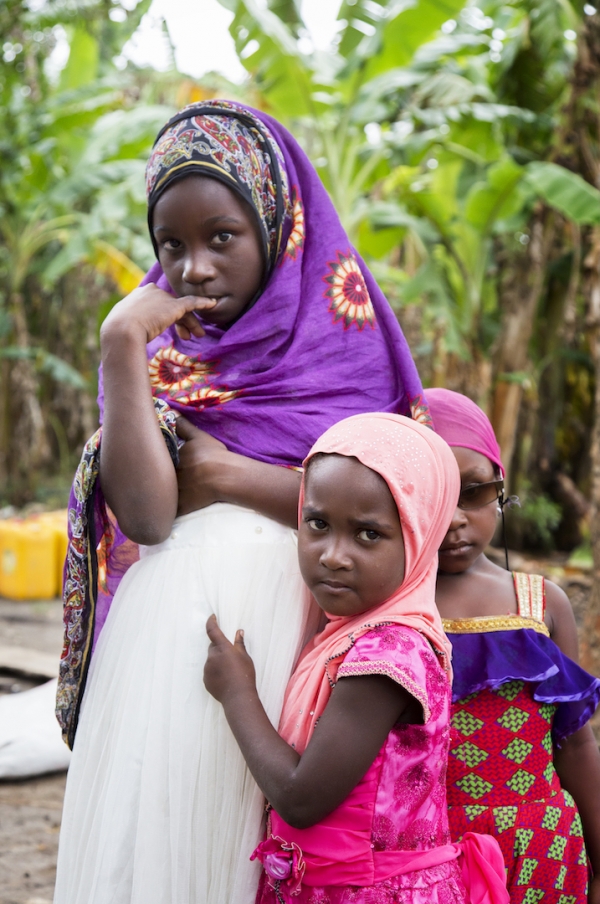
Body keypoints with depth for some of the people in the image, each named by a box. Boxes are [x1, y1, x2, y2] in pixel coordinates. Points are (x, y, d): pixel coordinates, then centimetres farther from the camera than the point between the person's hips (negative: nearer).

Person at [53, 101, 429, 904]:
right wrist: (121, 345, -9)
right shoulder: (157, 351, 9)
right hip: (169, 628, 1)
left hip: (290, 626, -1)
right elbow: (144, 515, -8)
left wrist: (224, 475, -5)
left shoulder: (338, 335, 7)